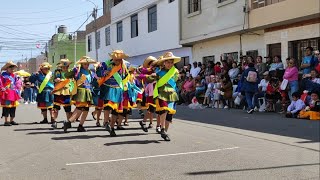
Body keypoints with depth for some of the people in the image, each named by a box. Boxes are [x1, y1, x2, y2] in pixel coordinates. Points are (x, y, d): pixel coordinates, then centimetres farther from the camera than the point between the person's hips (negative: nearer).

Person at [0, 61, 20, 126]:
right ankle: (6, 121, -1)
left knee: (13, 107, 10)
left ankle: (11, 120, 21)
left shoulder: (14, 76, 13)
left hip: (13, 93, 7)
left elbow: (17, 83, 20)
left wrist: (16, 89, 9)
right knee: (6, 106, -7)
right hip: (6, 93, -7)